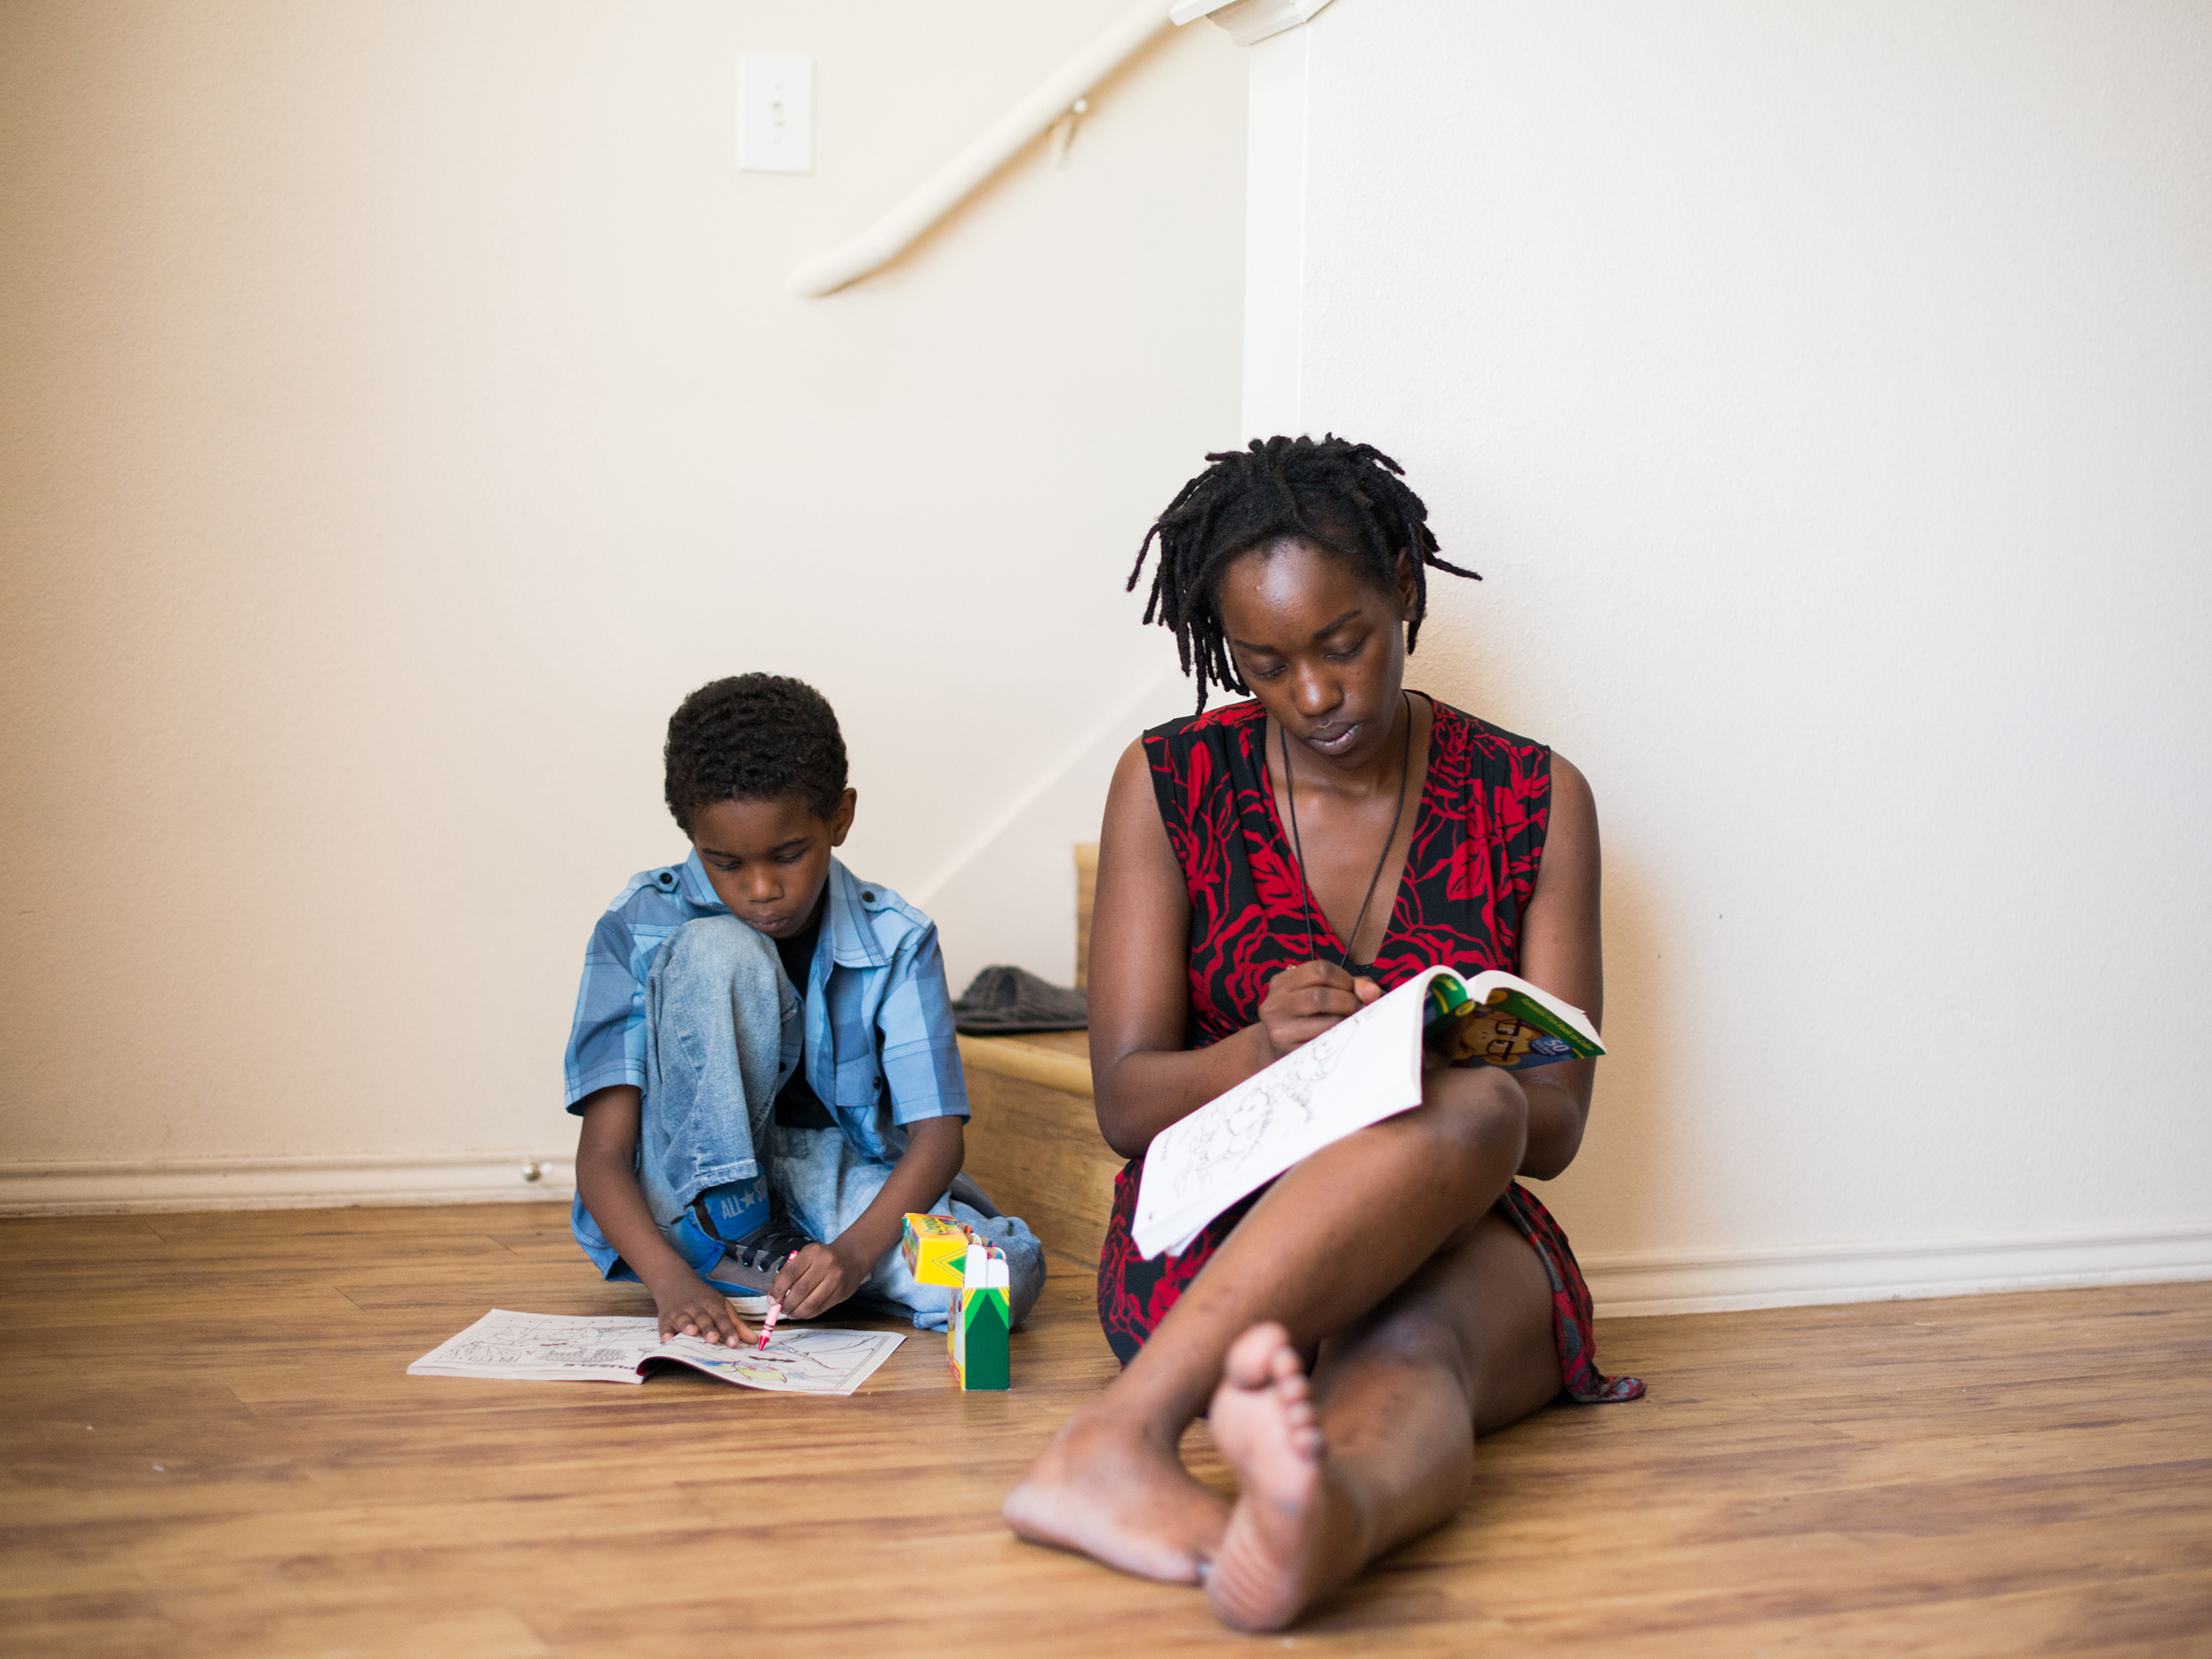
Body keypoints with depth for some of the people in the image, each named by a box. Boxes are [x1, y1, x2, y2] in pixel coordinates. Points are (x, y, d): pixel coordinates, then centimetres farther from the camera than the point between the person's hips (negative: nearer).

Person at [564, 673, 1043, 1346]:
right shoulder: (639, 930, -12)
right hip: (694, 1207, -1)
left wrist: (852, 1253, -33)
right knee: (718, 953, -25)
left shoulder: (894, 941, -8)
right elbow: (602, 1154, -16)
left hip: (832, 1189, 1)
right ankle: (726, 1254, -18)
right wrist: (674, 1283, -35)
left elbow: (937, 1132, -14)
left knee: (1007, 1273, -31)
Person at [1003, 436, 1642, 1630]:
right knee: (1473, 1112, -36)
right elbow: (1125, 1101, 0)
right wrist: (1265, 1050, -23)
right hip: (1210, 1236, -2)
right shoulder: (1170, 784, 4)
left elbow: (1555, 1124, 2)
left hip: (1459, 1240, 2)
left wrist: (1417, 1064, -21)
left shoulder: (1535, 802, 6)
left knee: (1410, 1345, -38)